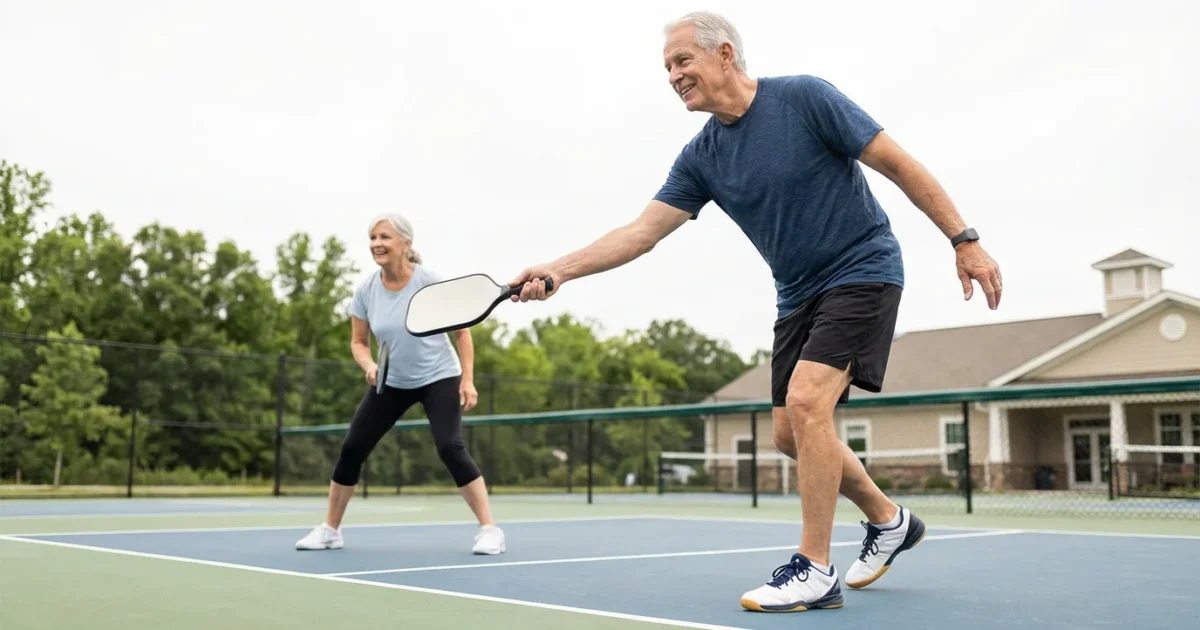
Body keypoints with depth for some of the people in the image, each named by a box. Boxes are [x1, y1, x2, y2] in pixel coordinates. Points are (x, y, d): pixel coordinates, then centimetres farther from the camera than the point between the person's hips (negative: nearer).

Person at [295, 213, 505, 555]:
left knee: (450, 448, -23)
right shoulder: (365, 290, -10)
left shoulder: (431, 282, -19)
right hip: (391, 381, 4)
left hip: (439, 377, -4)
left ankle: (490, 529, -13)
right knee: (351, 449, -1)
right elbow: (358, 342, 2)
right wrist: (369, 366, -19)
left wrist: (467, 378, -15)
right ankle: (329, 530, 17)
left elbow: (462, 331, -8)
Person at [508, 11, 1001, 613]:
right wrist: (559, 269, -17)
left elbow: (899, 164, -12)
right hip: (798, 294, 7)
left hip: (863, 270, -7)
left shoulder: (804, 97, -15)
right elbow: (642, 231, -5)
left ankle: (814, 571, -13)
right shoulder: (701, 157, 0)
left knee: (805, 400, -23)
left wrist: (964, 241, -14)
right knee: (792, 434, 7)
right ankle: (889, 520, 31)